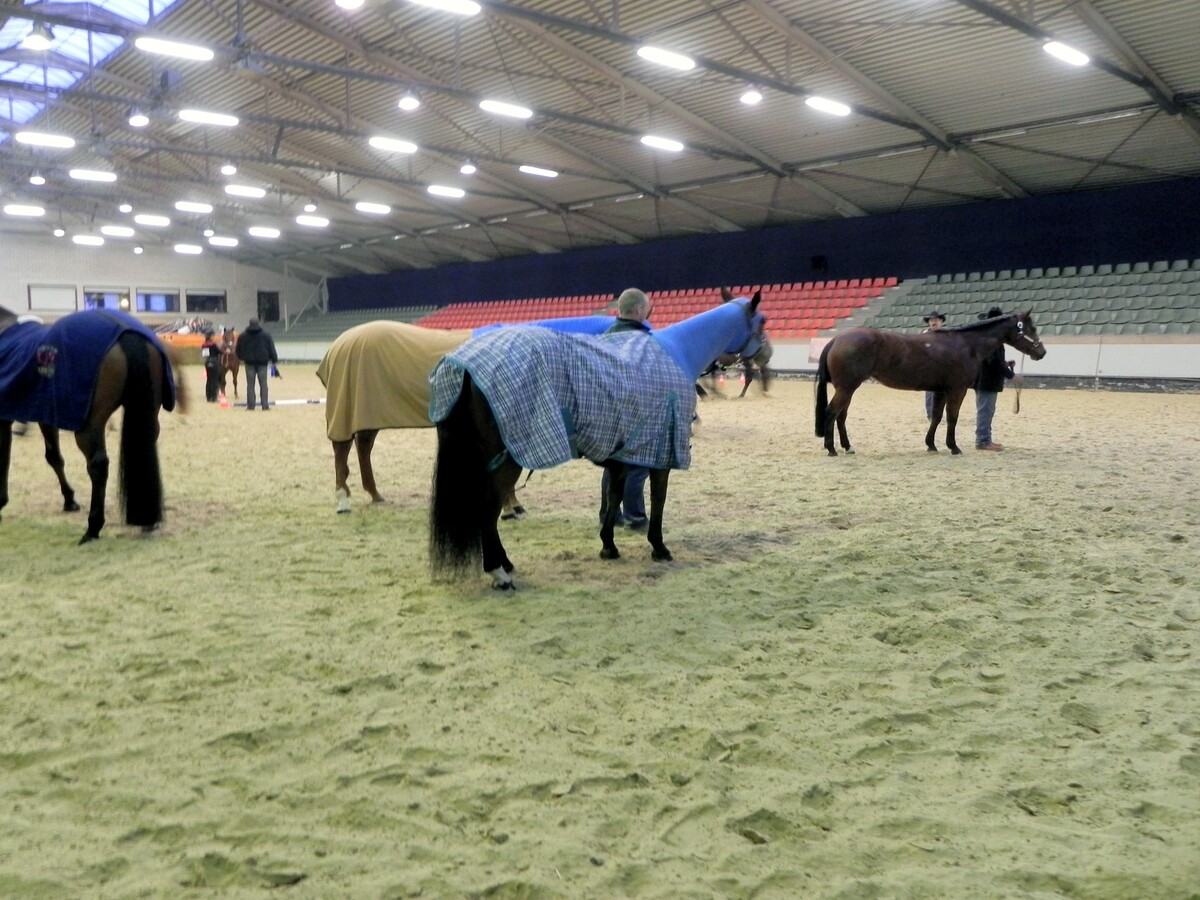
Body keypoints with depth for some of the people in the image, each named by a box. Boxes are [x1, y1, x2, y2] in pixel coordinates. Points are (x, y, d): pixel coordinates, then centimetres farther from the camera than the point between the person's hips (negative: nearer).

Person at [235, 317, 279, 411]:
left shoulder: (243, 336, 4)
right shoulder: (266, 336, -1)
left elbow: (238, 349, 13)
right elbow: (272, 349, -1)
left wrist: (241, 358, 30)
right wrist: (275, 360, 6)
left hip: (249, 362, 1)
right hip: (262, 362, -1)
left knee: (250, 384, 4)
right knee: (263, 384, 1)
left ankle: (250, 405, 1)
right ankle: (265, 405, -2)